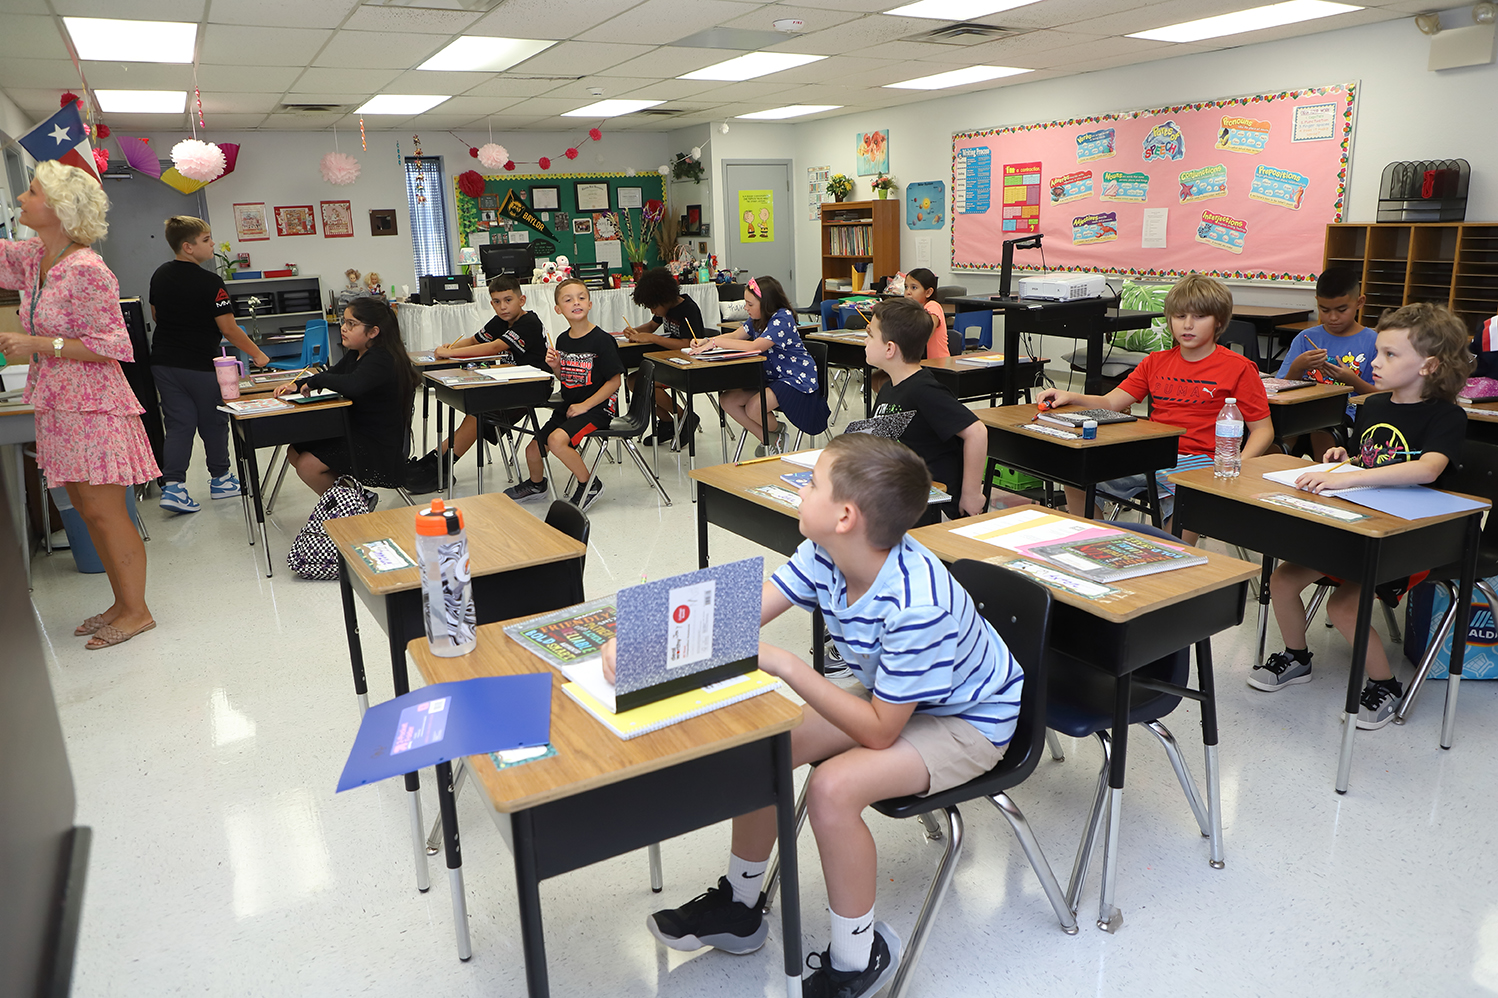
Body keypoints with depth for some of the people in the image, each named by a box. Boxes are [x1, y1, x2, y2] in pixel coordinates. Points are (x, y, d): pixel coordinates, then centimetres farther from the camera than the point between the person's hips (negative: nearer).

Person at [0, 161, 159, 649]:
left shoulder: (86, 271, -17)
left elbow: (111, 346, -18)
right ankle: (122, 602, 24)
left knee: (104, 510, -3)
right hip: (58, 406, 9)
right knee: (87, 509, 13)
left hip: (92, 406, -9)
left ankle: (136, 611, 9)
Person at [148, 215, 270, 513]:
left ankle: (172, 485, -4)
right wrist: (257, 354, -5)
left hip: (163, 362, 6)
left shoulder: (160, 275, 6)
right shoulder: (210, 283, -17)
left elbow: (155, 315, 17)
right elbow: (229, 329, -16)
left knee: (178, 424, 7)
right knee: (213, 423, 11)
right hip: (200, 365, -6)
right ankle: (220, 480, 24)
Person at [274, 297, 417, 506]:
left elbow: (351, 385, -41)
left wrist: (315, 380, -23)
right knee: (295, 452, 11)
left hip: (378, 447, -11)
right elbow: (334, 374, 23)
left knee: (307, 465, -16)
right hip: (354, 433, 11)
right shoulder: (355, 355, 8)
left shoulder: (382, 359, -23)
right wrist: (298, 384, 5)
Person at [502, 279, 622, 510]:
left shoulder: (602, 340, -15)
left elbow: (615, 380, -15)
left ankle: (590, 485, -10)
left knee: (557, 439, -30)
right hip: (567, 407, 7)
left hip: (596, 407, -7)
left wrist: (584, 406, -18)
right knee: (533, 450, 7)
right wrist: (555, 367, -5)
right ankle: (536, 483, 42)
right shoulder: (562, 340, 6)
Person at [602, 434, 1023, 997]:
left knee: (832, 787, -29)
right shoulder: (825, 556, -15)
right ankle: (740, 906, 18)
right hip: (891, 695, 8)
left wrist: (786, 666, -31)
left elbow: (879, 731, -30)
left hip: (968, 719, -8)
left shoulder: (915, 606, -37)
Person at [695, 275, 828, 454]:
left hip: (796, 379, -10)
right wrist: (706, 341, -8)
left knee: (753, 408, -31)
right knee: (727, 400, -6)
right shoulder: (758, 319, 7)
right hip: (771, 377, 10)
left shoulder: (782, 318, -21)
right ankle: (770, 441, 3)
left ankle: (776, 432, 6)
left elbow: (755, 346, -30)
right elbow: (735, 336, 10)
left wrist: (715, 342, -27)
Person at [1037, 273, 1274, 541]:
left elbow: (1263, 430, 1)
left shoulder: (1238, 368, 3)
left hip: (1196, 460, -5)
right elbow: (1110, 403, 12)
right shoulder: (1157, 362, 18)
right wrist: (1069, 397, -7)